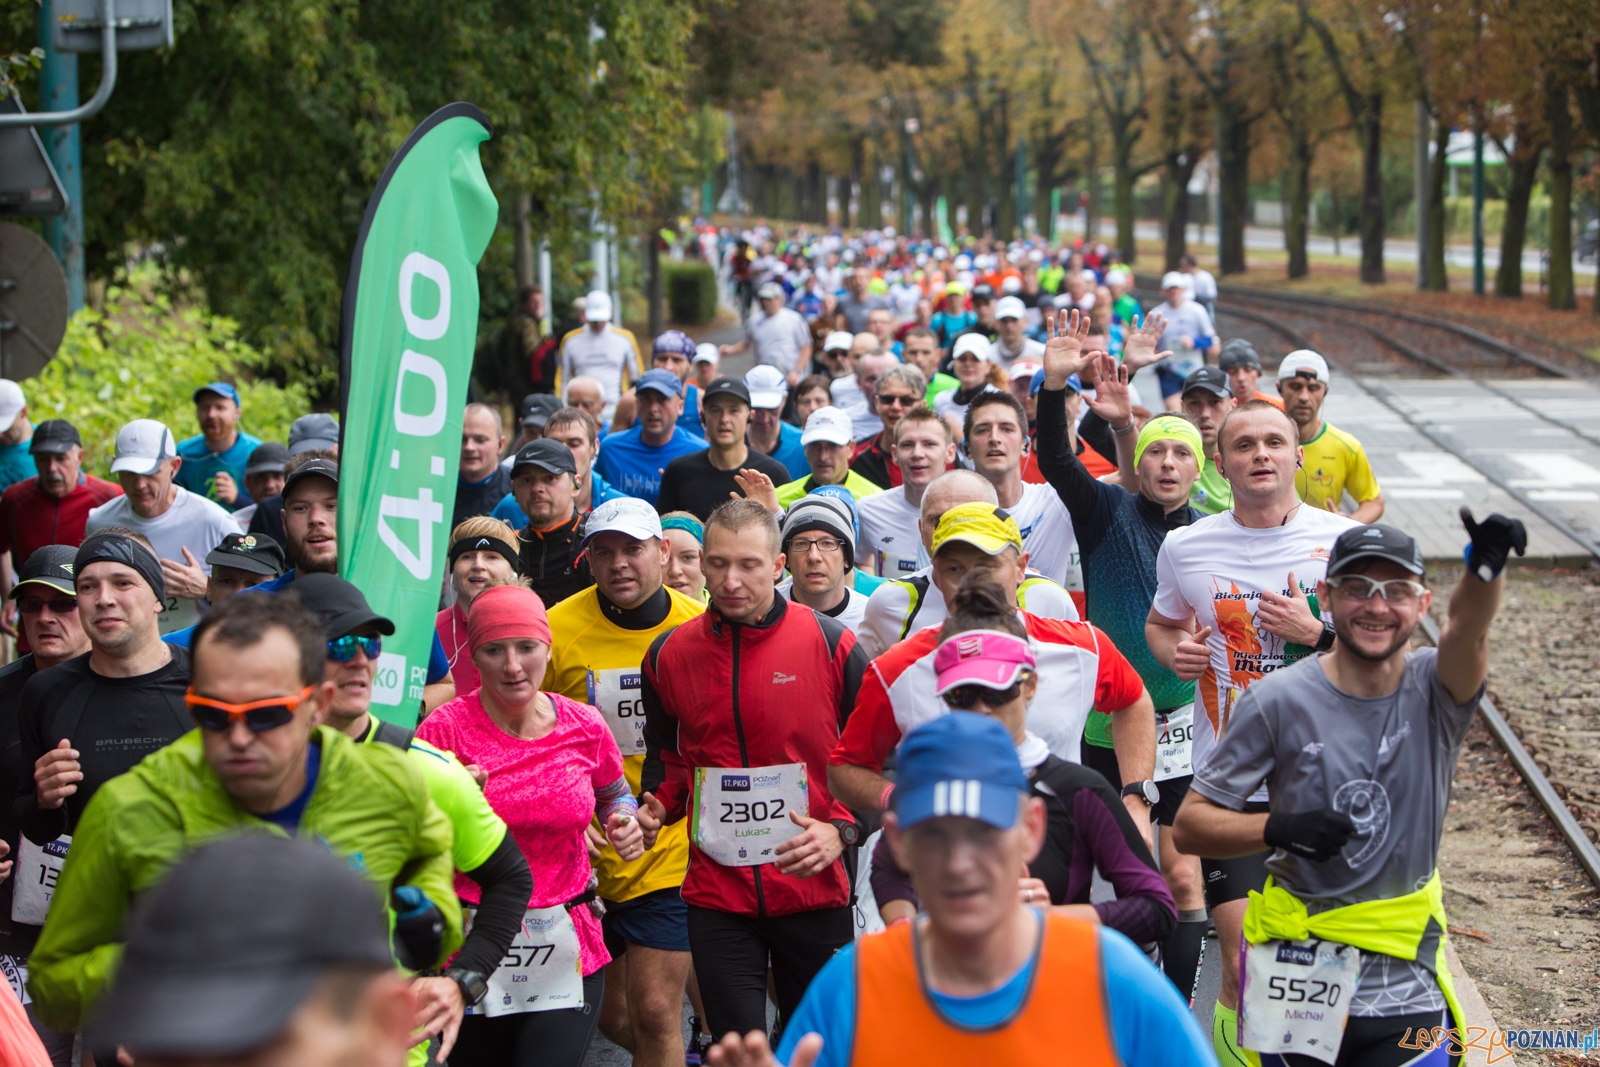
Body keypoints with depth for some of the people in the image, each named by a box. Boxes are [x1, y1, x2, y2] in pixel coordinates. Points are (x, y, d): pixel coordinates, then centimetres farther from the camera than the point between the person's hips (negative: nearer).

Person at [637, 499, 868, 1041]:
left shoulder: (832, 645, -5)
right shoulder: (670, 654, 4)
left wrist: (841, 829, -12)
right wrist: (656, 807, 0)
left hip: (814, 889, -1)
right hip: (717, 890, 1)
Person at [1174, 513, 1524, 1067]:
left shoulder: (1434, 691, -3)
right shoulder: (1277, 701, -6)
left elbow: (1465, 630, -28)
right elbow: (1190, 823, -5)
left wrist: (1486, 566, -50)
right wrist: (1275, 828, -24)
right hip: (1297, 977, -1)